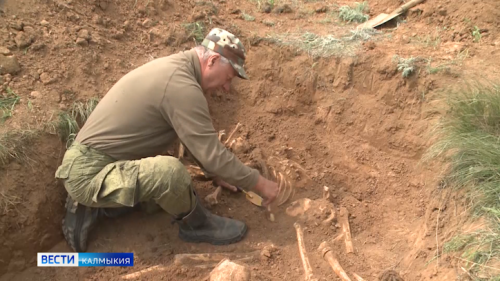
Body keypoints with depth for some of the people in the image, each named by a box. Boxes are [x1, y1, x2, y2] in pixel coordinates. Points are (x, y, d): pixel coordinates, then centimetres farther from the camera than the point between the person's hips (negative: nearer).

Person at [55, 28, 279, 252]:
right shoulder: (183, 86, -23)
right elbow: (213, 155, -22)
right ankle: (196, 224, -1)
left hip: (91, 165, 11)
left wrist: (215, 173, 24)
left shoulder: (173, 67, 10)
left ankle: (90, 209, 18)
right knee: (170, 170, -32)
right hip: (90, 174, -10)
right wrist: (259, 184, -9)